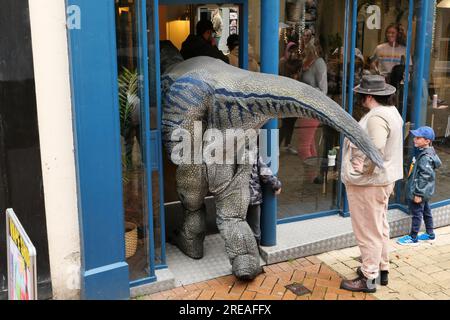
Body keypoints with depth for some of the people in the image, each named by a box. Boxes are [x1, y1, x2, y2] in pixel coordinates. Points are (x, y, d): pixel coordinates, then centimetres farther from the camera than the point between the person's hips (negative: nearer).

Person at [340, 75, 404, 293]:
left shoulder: (376, 117, -23)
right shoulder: (391, 112, 10)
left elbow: (377, 150, -32)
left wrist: (364, 169, -19)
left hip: (369, 183, -10)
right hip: (383, 179, 11)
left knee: (368, 231, 0)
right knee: (380, 227, 20)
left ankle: (368, 278, 11)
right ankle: (382, 269, 34)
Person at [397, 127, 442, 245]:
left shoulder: (425, 157, -24)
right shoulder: (423, 153, 7)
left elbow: (425, 177, -25)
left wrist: (418, 193, -23)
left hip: (419, 192, -10)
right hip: (424, 192, 10)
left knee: (417, 213, -1)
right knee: (426, 211, 19)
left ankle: (413, 238, 9)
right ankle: (430, 234, 32)